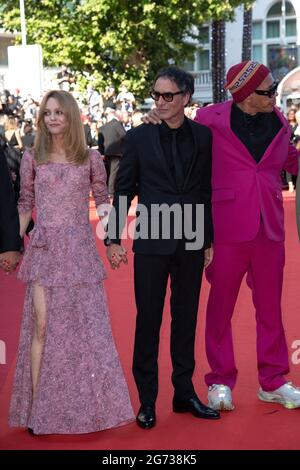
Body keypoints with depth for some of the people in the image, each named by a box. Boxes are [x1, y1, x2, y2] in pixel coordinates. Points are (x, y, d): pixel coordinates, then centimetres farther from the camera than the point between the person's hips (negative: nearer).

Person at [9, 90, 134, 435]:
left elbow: (103, 203, 8)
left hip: (80, 251, 0)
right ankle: (38, 408, 5)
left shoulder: (90, 158, 5)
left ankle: (85, 405, 13)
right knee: (41, 326, -4)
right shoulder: (32, 158, 6)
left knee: (86, 328, 1)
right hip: (44, 251, 0)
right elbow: (25, 205, 11)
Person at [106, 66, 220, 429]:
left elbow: (209, 191, 6)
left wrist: (210, 239, 6)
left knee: (186, 318, 11)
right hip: (152, 243, -2)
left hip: (191, 243, 2)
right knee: (148, 320, 4)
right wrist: (113, 238, -4)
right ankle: (147, 399, 14)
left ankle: (184, 392, 24)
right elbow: (123, 191, 1)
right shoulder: (139, 138, -1)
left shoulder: (204, 136, 3)